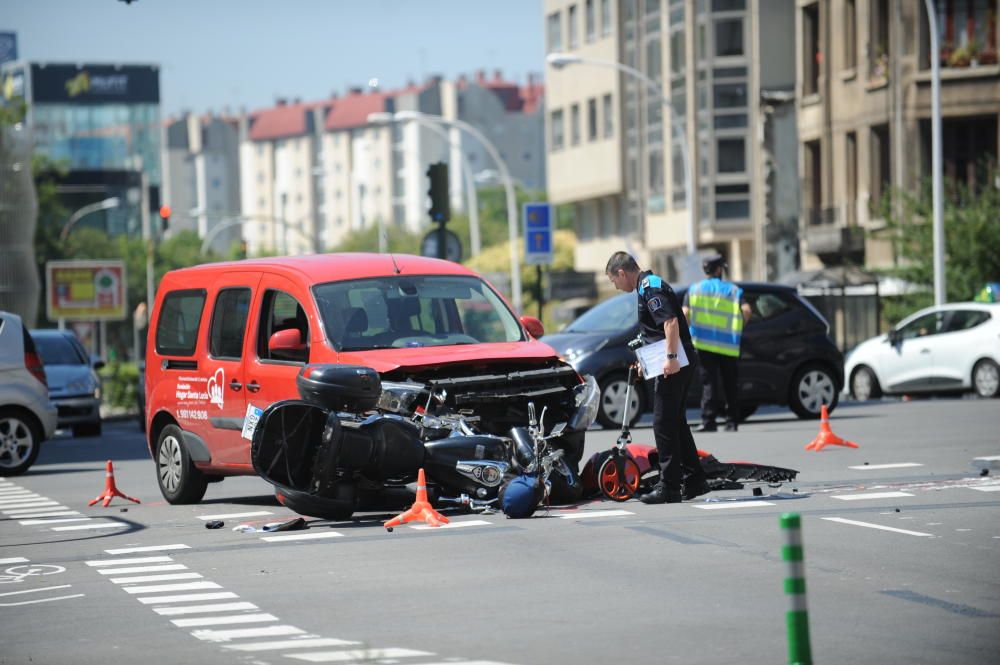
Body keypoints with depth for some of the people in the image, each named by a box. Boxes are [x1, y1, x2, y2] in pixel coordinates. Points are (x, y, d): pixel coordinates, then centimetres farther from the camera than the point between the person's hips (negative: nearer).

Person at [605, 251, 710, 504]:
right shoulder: (652, 284, 20)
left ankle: (669, 487, -6)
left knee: (664, 424, -7)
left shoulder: (649, 288, -12)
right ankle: (695, 480, 20)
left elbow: (671, 322, -24)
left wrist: (671, 358, -28)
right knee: (675, 422, 16)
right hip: (676, 364, 10)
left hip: (673, 366, -10)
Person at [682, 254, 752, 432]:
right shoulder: (732, 289, 7)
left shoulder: (694, 289, 9)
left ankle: (708, 421, -8)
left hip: (704, 343, 0)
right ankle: (732, 422, 6)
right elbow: (746, 310, -7)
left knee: (709, 383, -1)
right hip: (729, 345, 0)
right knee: (731, 385, 8)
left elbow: (685, 314, -4)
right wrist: (738, 326, 10)